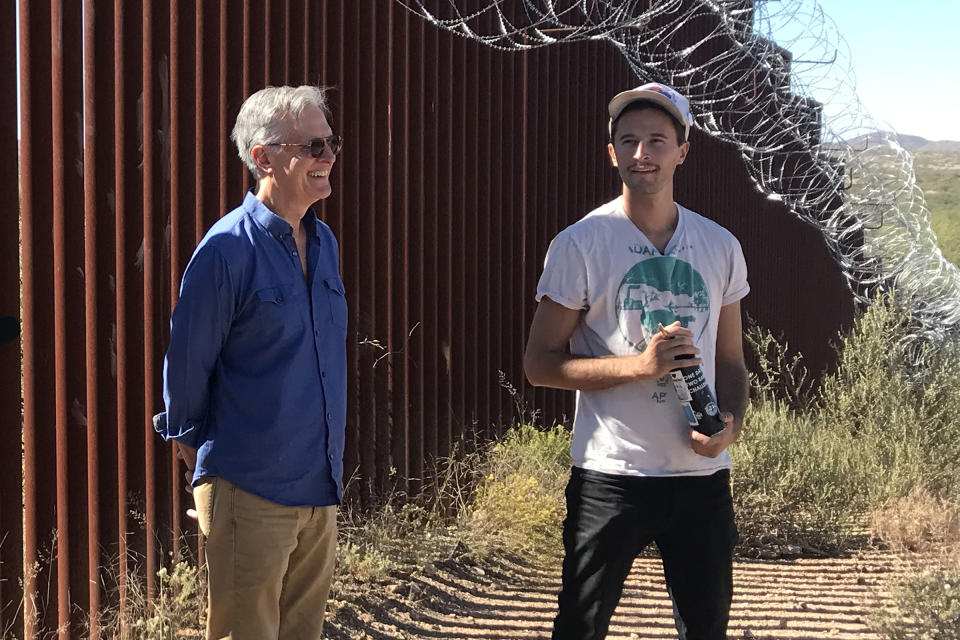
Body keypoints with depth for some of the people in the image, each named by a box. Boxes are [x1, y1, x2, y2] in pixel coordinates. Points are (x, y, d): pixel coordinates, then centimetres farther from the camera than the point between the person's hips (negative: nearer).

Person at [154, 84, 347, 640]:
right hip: (251, 493, -7)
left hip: (321, 489, 7)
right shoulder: (228, 250, -14)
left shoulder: (324, 242, 9)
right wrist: (204, 463, 3)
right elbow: (185, 366, -7)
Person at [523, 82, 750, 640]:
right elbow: (539, 364, -6)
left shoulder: (719, 246, 7)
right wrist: (637, 365, -19)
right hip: (611, 477, -3)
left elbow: (730, 360, 14)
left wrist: (732, 422, -8)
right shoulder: (581, 244, -5)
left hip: (702, 474, 4)